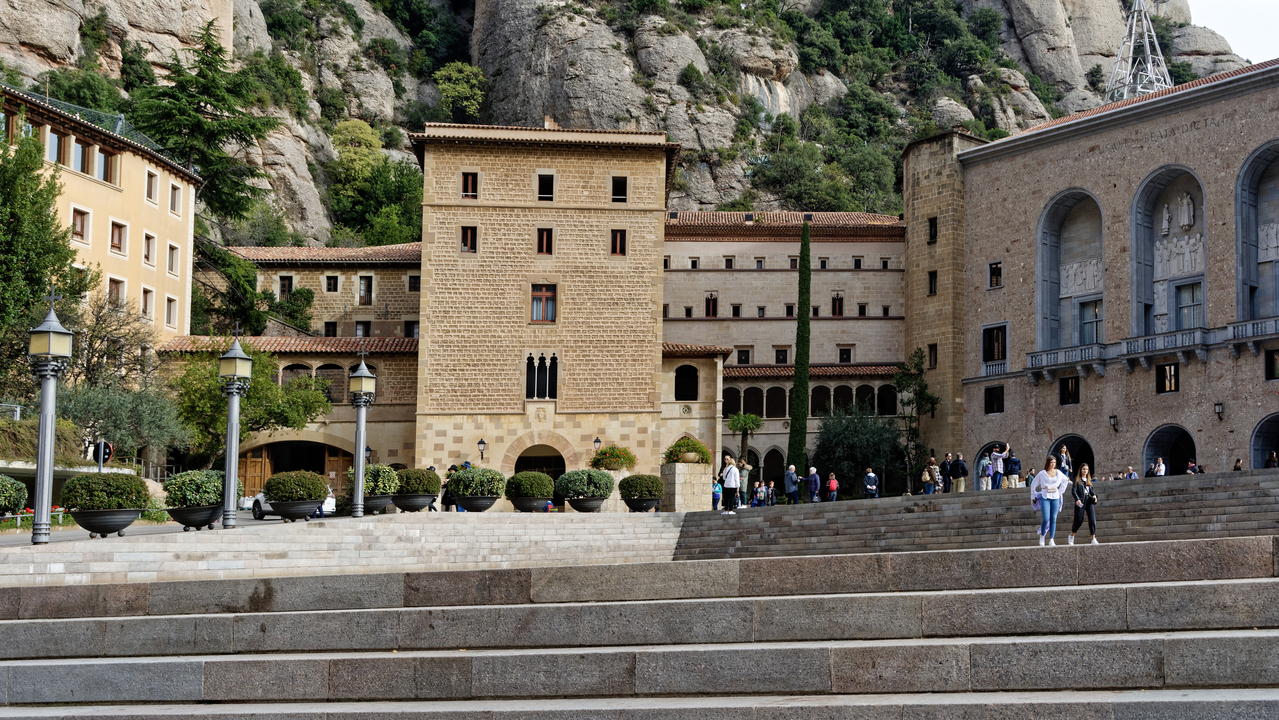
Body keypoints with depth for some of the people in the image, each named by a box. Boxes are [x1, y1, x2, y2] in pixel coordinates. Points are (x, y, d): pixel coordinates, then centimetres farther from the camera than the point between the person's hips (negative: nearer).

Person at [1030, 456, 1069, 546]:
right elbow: (1033, 485, 9)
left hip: (1055, 498, 3)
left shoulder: (1058, 473, 9)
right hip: (1045, 498, -3)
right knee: (1046, 519, -13)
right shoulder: (1042, 473, 0)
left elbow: (1065, 480, 30)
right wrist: (1033, 497, 10)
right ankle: (1042, 535, 12)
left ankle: (1051, 540, 4)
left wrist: (1060, 491, 20)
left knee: (1053, 519, -1)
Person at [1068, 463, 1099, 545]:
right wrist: (1077, 499, -22)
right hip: (1080, 501, -4)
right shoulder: (1077, 480, 1)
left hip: (1089, 501, 5)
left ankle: (1094, 540, -7)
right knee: (1079, 520, -3)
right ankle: (1071, 536, 21)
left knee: (1092, 519, -7)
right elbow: (1073, 491, -7)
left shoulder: (1089, 480, 17)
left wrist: (1094, 495, 2)